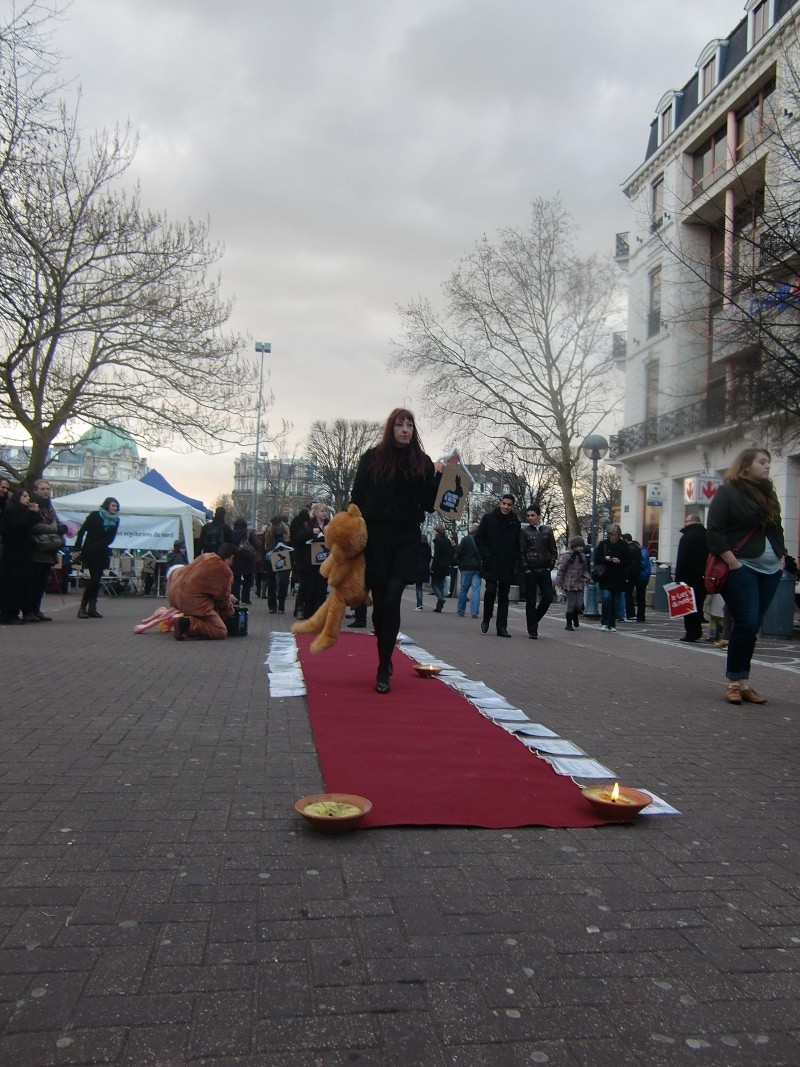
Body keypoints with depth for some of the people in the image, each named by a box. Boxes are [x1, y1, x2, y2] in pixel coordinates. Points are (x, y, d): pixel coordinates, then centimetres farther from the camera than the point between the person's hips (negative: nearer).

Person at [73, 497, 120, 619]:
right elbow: (82, 531, -5)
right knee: (95, 579, -12)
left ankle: (92, 608, 9)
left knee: (96, 580, 5)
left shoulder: (116, 520, 8)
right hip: (90, 552, -5)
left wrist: (99, 544, -12)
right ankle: (82, 607, -4)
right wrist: (76, 549, -11)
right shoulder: (95, 515, -5)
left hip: (102, 553, 5)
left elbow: (111, 539, 5)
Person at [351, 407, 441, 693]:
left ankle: (383, 670, -5)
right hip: (375, 538, 1)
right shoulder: (372, 458, 2)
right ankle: (386, 656, 28)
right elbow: (357, 498, 3)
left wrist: (440, 477, -14)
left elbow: (429, 504, -1)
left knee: (392, 599, -10)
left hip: (406, 540, 0)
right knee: (379, 601, 6)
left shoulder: (422, 462, 3)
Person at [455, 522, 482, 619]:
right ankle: (474, 612, -8)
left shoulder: (465, 539, -6)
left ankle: (460, 610, 18)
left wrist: (460, 564, 7)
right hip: (477, 568, 1)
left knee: (463, 589, 11)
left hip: (467, 568, -1)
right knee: (476, 589, 0)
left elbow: (458, 553, -5)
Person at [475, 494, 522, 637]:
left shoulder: (515, 523, 5)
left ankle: (502, 627, 8)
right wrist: (486, 555, -7)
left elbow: (518, 545, 10)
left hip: (507, 566, 2)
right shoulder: (488, 518, 1)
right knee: (491, 590, -13)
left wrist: (515, 561, -2)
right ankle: (486, 619, 9)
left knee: (504, 596, 5)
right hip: (490, 564, -2)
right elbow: (478, 538, 2)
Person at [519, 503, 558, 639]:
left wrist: (550, 566, 1)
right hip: (530, 571, -2)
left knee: (548, 598, -3)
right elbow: (521, 552, -2)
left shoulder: (548, 530, 8)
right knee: (530, 601, 0)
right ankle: (532, 631, 6)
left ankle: (534, 619, 22)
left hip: (545, 571, 2)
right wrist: (525, 568, -8)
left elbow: (553, 551, 10)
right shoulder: (524, 531, 1)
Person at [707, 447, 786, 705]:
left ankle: (742, 682, 11)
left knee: (751, 627, 7)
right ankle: (735, 682, -1)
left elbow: (777, 529, 24)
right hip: (741, 569, -6)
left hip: (770, 571, 6)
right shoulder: (728, 492, -4)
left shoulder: (768, 494, 17)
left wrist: (781, 556, 11)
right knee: (746, 624, -12)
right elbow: (714, 531, -10)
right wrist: (732, 562, -15)